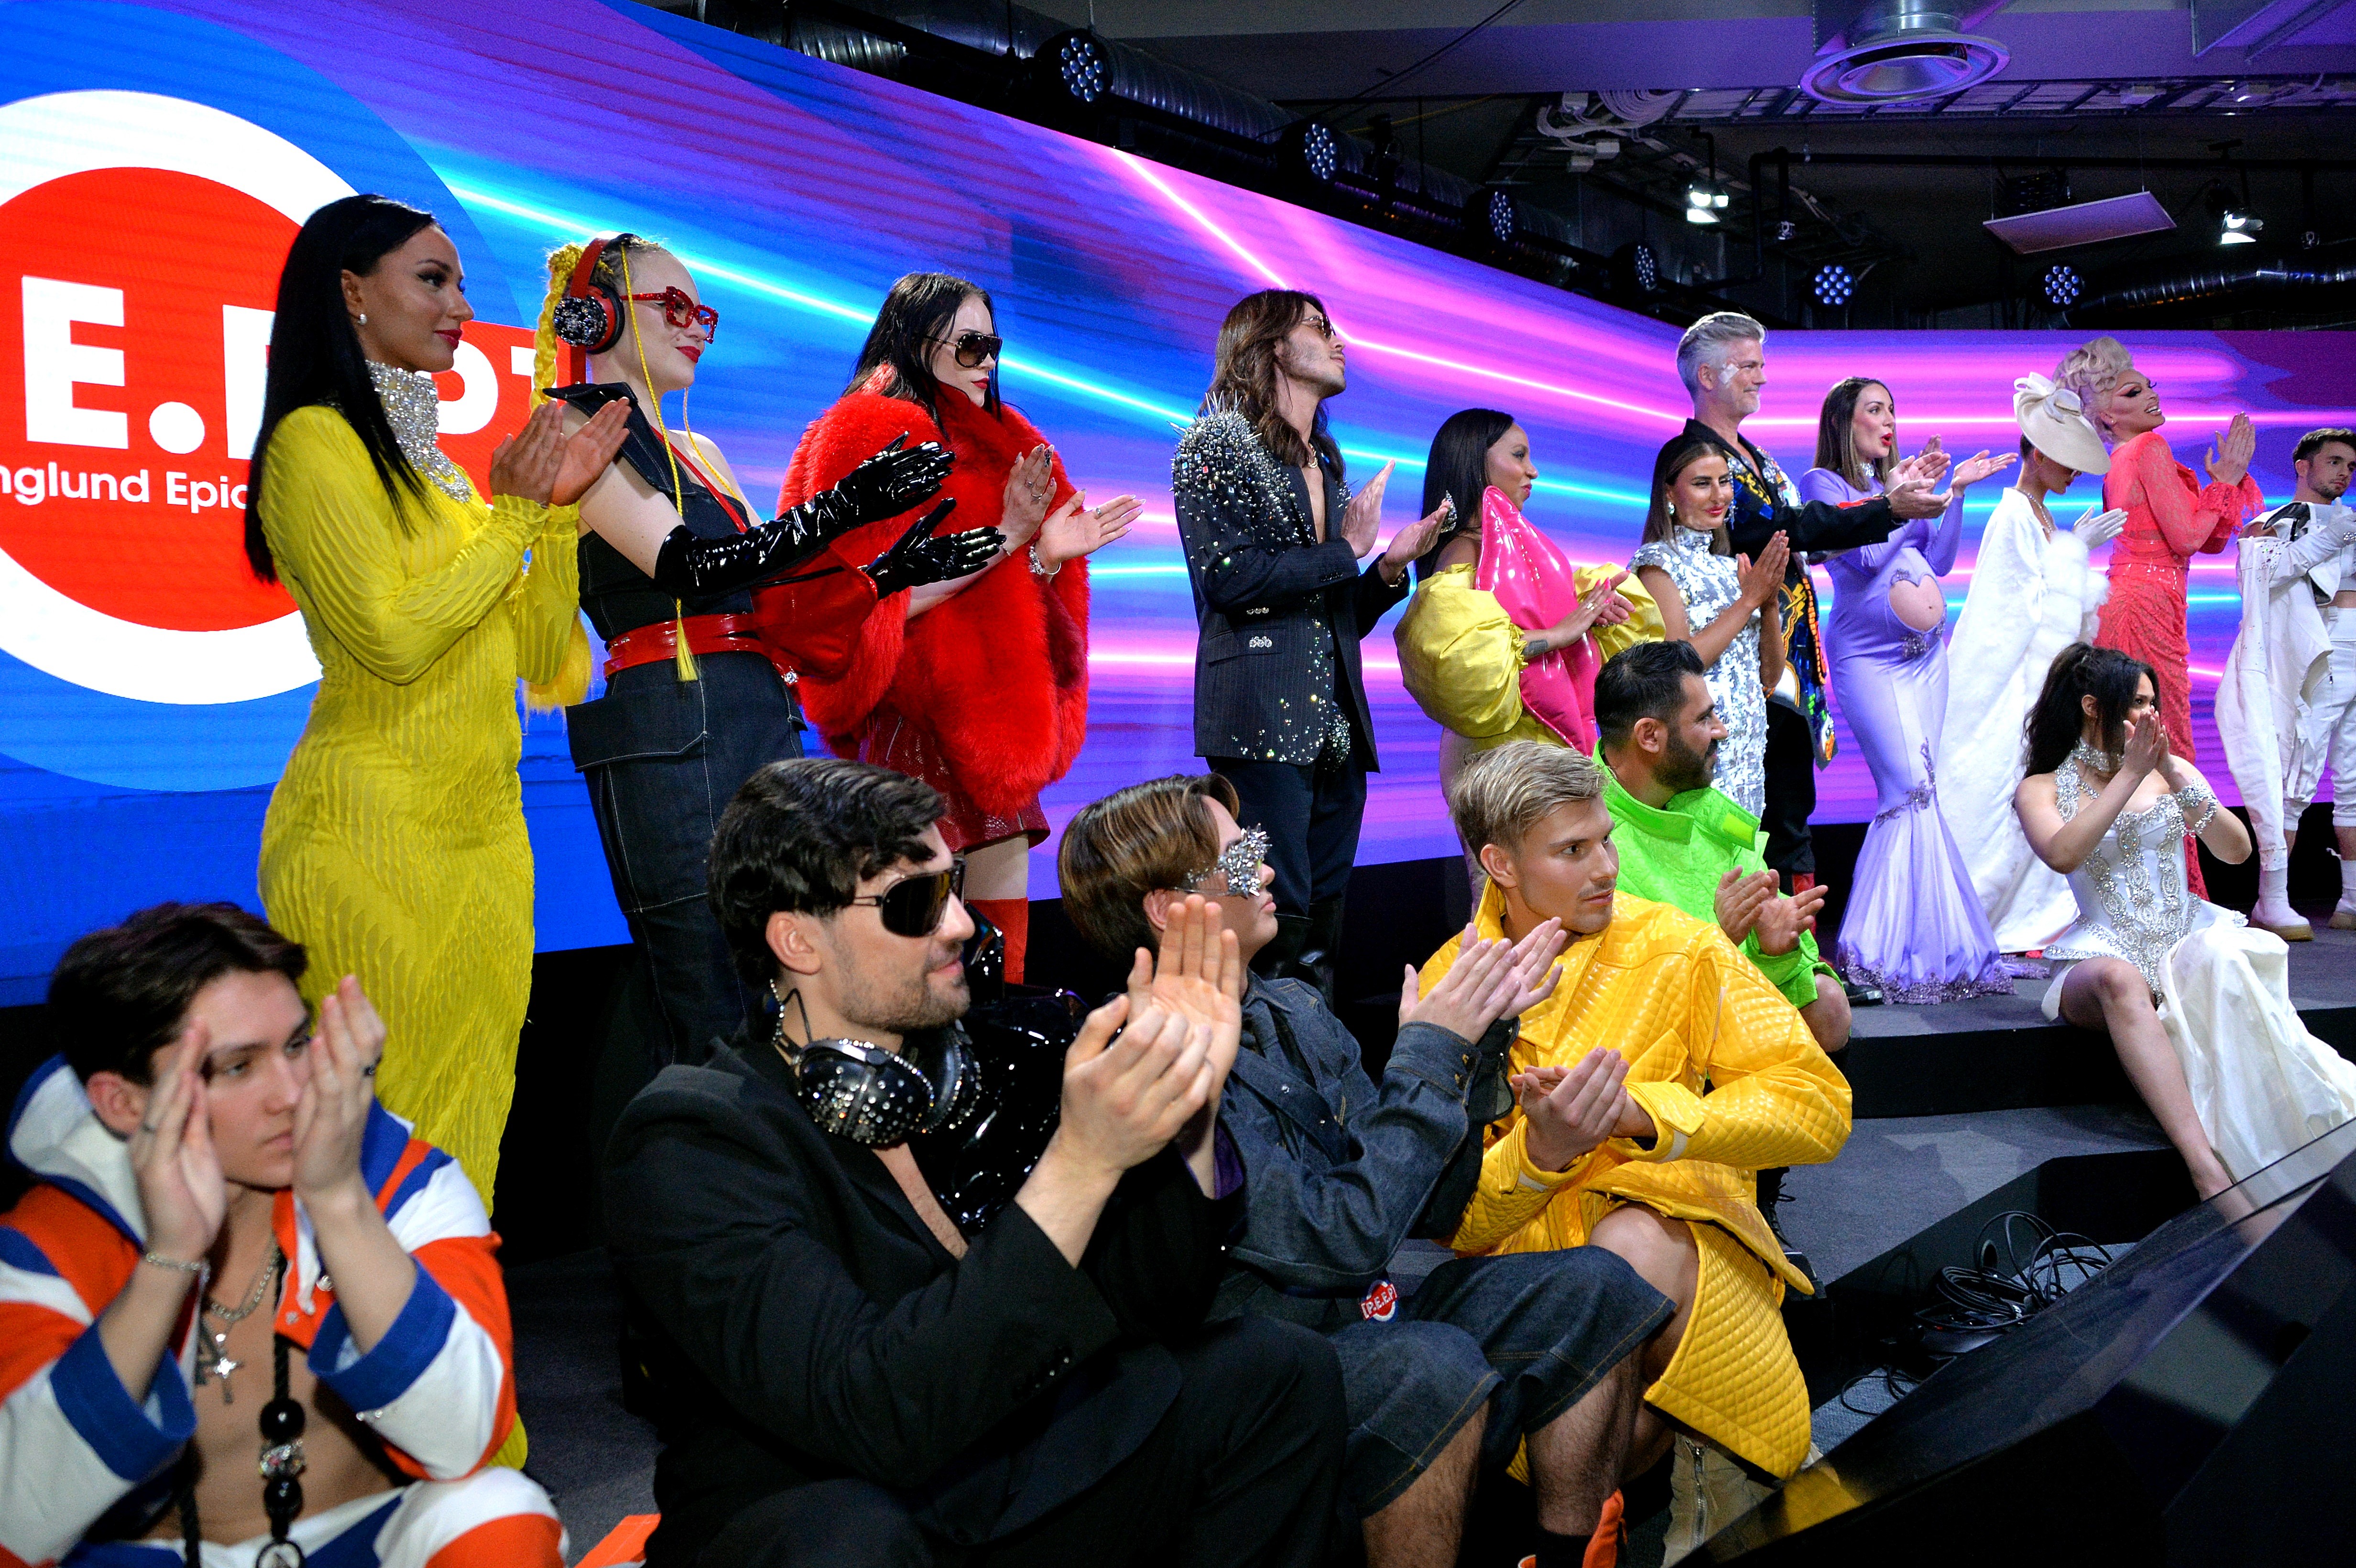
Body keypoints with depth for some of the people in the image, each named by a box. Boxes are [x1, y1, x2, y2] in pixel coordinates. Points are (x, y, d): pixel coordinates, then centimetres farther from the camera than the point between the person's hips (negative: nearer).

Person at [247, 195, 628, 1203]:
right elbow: (395, 635, -18)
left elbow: (540, 655, 14)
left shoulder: (425, 461, 17)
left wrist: (558, 510, 4)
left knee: (466, 1110, 12)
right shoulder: (316, 440, -6)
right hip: (376, 826, -8)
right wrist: (513, 515, -7)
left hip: (480, 829, 8)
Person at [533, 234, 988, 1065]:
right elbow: (685, 564, -13)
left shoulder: (700, 453, 24)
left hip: (766, 716, 8)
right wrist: (845, 506, -18)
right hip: (674, 735, -8)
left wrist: (895, 572, 7)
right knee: (714, 1031, -10)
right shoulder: (572, 429, 0)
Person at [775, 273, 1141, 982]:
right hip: (908, 730, -8)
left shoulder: (996, 450, 20)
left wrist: (1047, 554, -1)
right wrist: (1005, 538, -16)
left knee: (1003, 957, 6)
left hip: (993, 739, 8)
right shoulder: (871, 438, -2)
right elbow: (877, 600, -14)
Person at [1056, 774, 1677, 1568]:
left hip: (1361, 1323, 9)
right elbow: (1345, 1240, -26)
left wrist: (1478, 1037, -4)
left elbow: (1429, 1210, 7)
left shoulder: (1293, 1011, 5)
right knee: (1433, 1367, -33)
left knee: (1591, 1291, 0)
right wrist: (1429, 1053, -18)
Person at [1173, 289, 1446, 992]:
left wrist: (1391, 567, 6)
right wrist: (1346, 552, -4)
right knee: (1274, 930, -12)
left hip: (1335, 723, 7)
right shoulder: (1218, 444, 4)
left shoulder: (1325, 462, 26)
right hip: (1262, 718, -7)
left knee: (1322, 936, 5)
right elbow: (1229, 576, -12)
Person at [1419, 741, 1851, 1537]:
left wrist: (1638, 1111, -17)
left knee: (1630, 1245, -35)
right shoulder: (1448, 986, 2)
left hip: (1682, 1236, 1)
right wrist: (1539, 1151, -21)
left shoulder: (1677, 950, 0)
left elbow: (1819, 1106, -5)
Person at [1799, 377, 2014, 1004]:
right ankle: (1897, 948, -11)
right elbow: (1863, 554, -10)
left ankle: (1911, 944, 4)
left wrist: (1956, 493, 11)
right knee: (1912, 790, -16)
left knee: (1911, 796, 0)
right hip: (1868, 653, -6)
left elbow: (1938, 561, 15)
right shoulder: (1823, 482, 2)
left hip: (1925, 652, 7)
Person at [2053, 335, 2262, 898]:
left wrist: (2230, 475, 8)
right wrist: (2225, 480, -4)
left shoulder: (2123, 462, 18)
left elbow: (2213, 540, 17)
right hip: (2146, 605, -10)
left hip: (2125, 604, 10)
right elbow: (2187, 537, -15)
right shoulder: (2150, 449, -9)